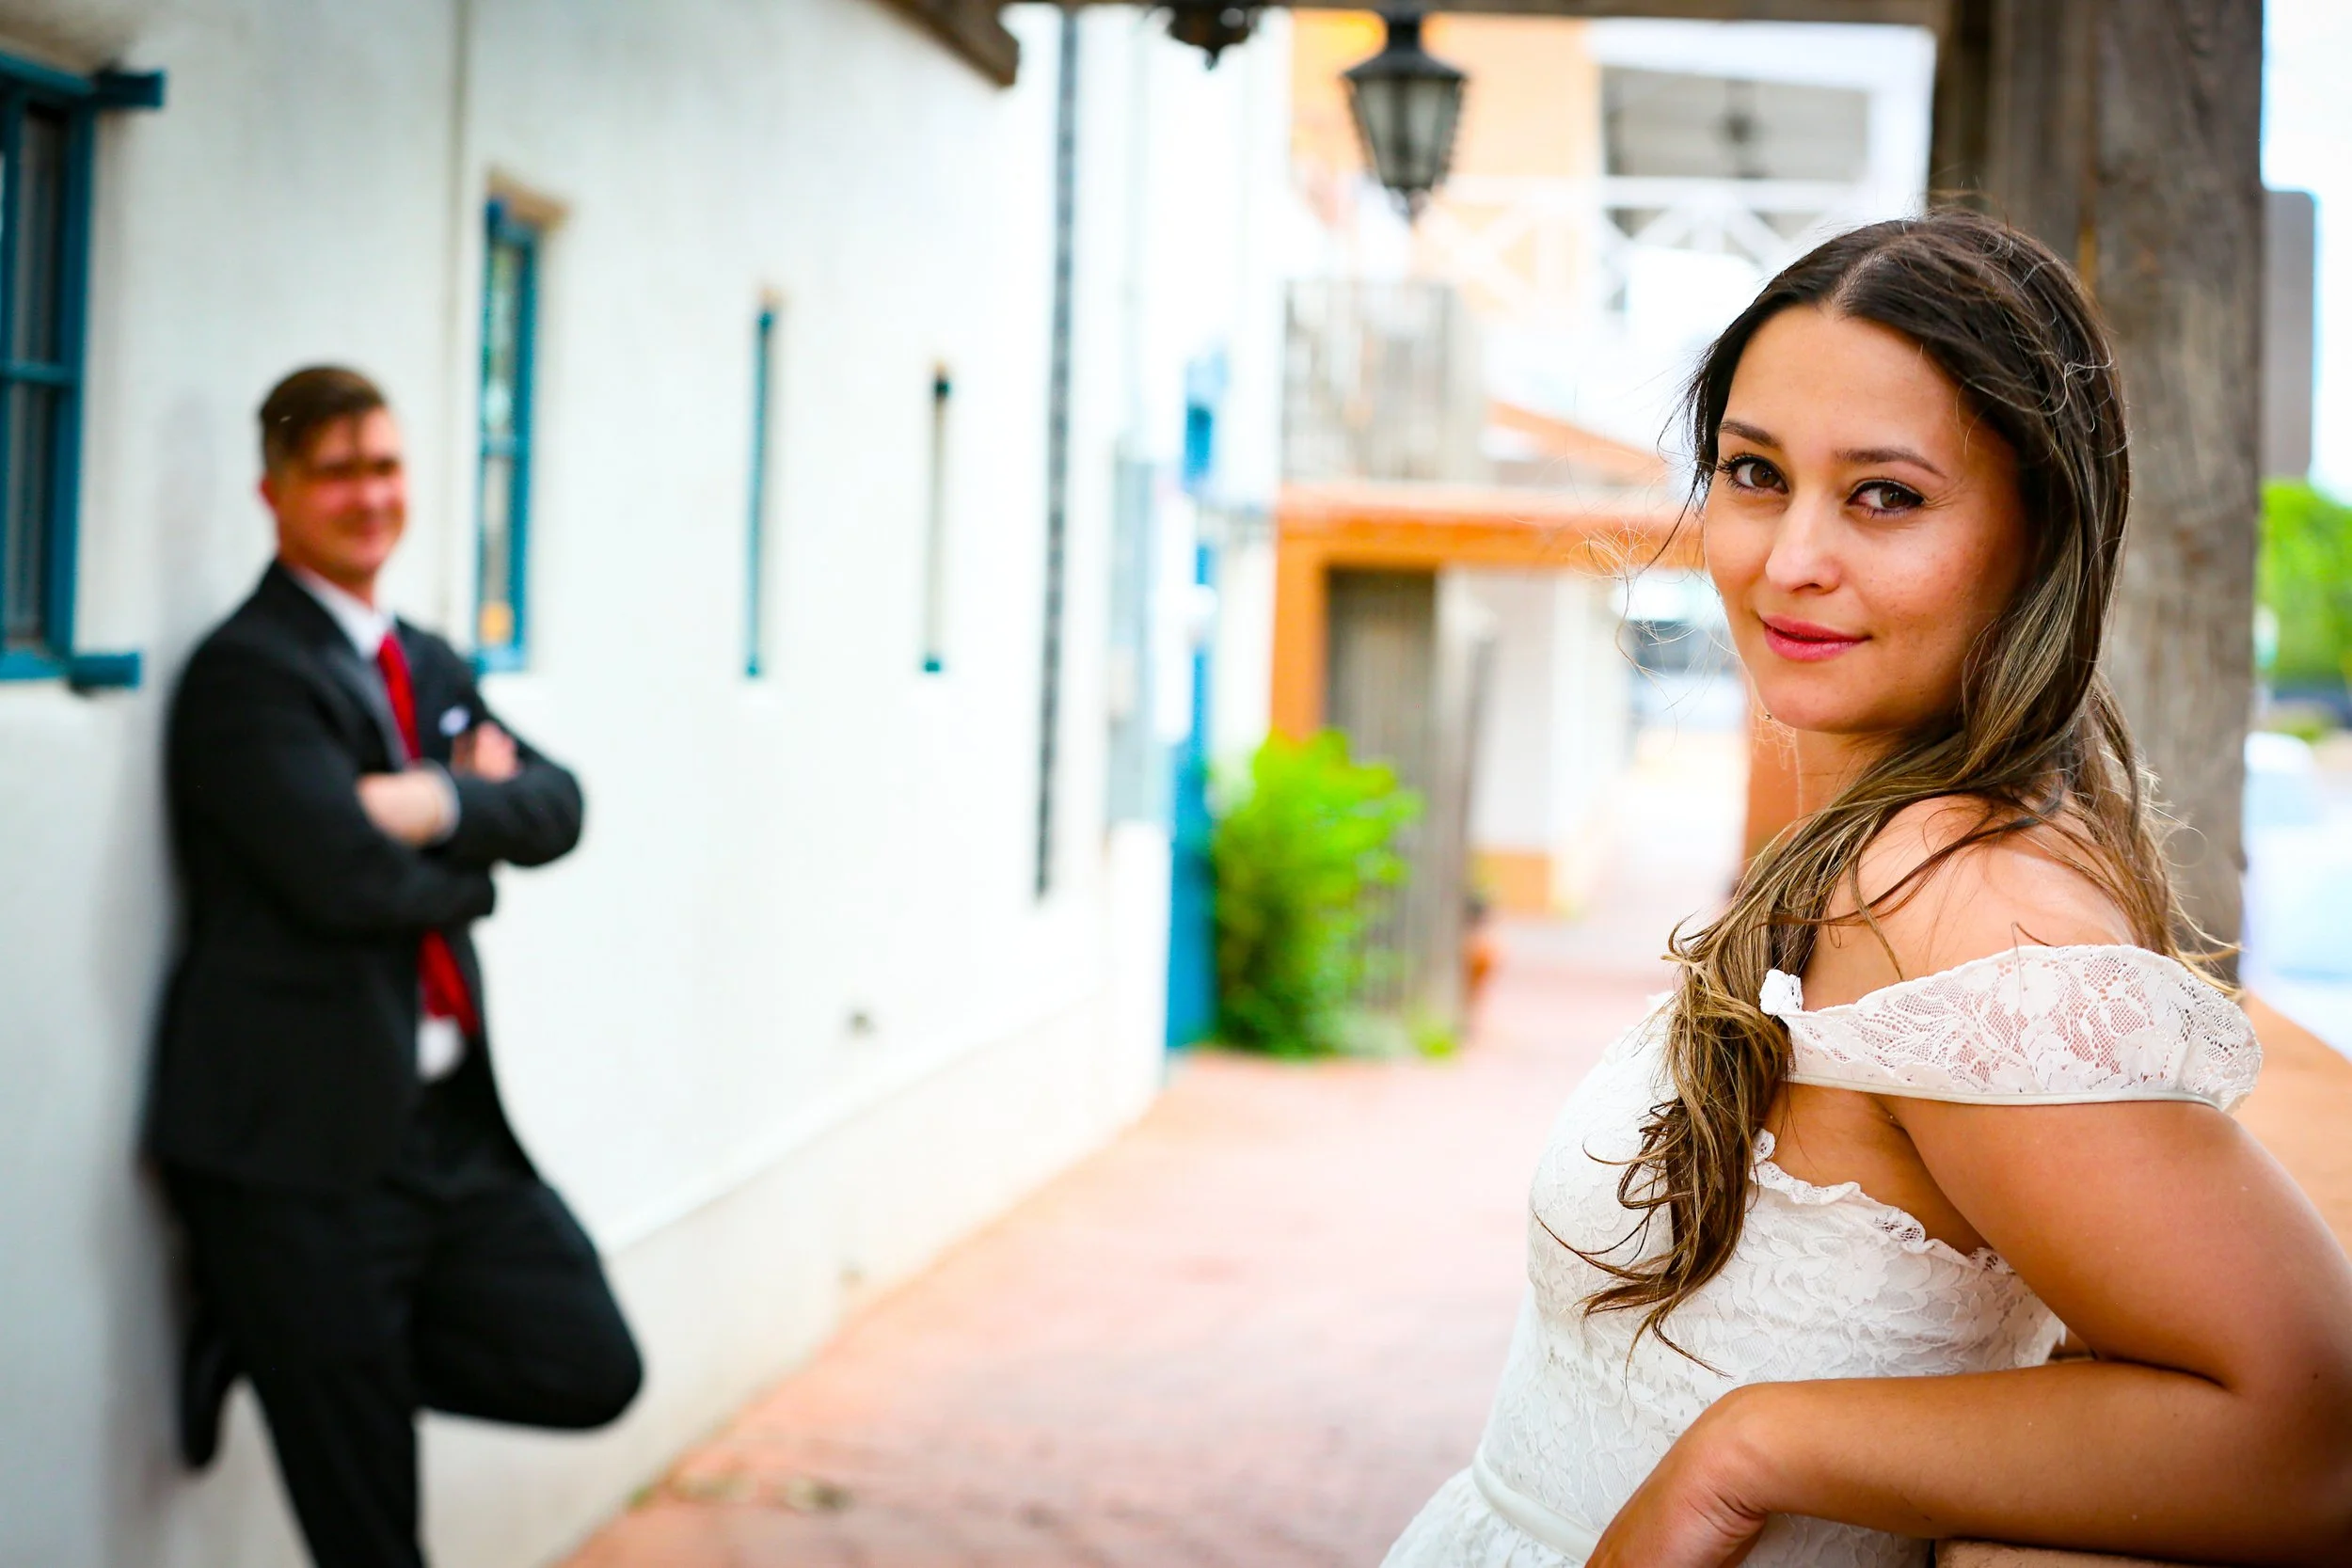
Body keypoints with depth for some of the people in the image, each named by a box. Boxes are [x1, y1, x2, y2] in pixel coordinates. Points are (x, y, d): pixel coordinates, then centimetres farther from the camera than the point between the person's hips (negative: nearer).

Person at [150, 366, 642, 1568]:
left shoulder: (431, 665, 15)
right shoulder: (248, 670, -12)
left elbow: (556, 808, 4)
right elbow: (348, 875, -23)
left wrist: (445, 806, -16)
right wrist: (474, 855, -3)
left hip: (449, 1121, 8)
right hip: (301, 1145, -7)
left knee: (589, 1371, 4)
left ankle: (279, 1334, 16)